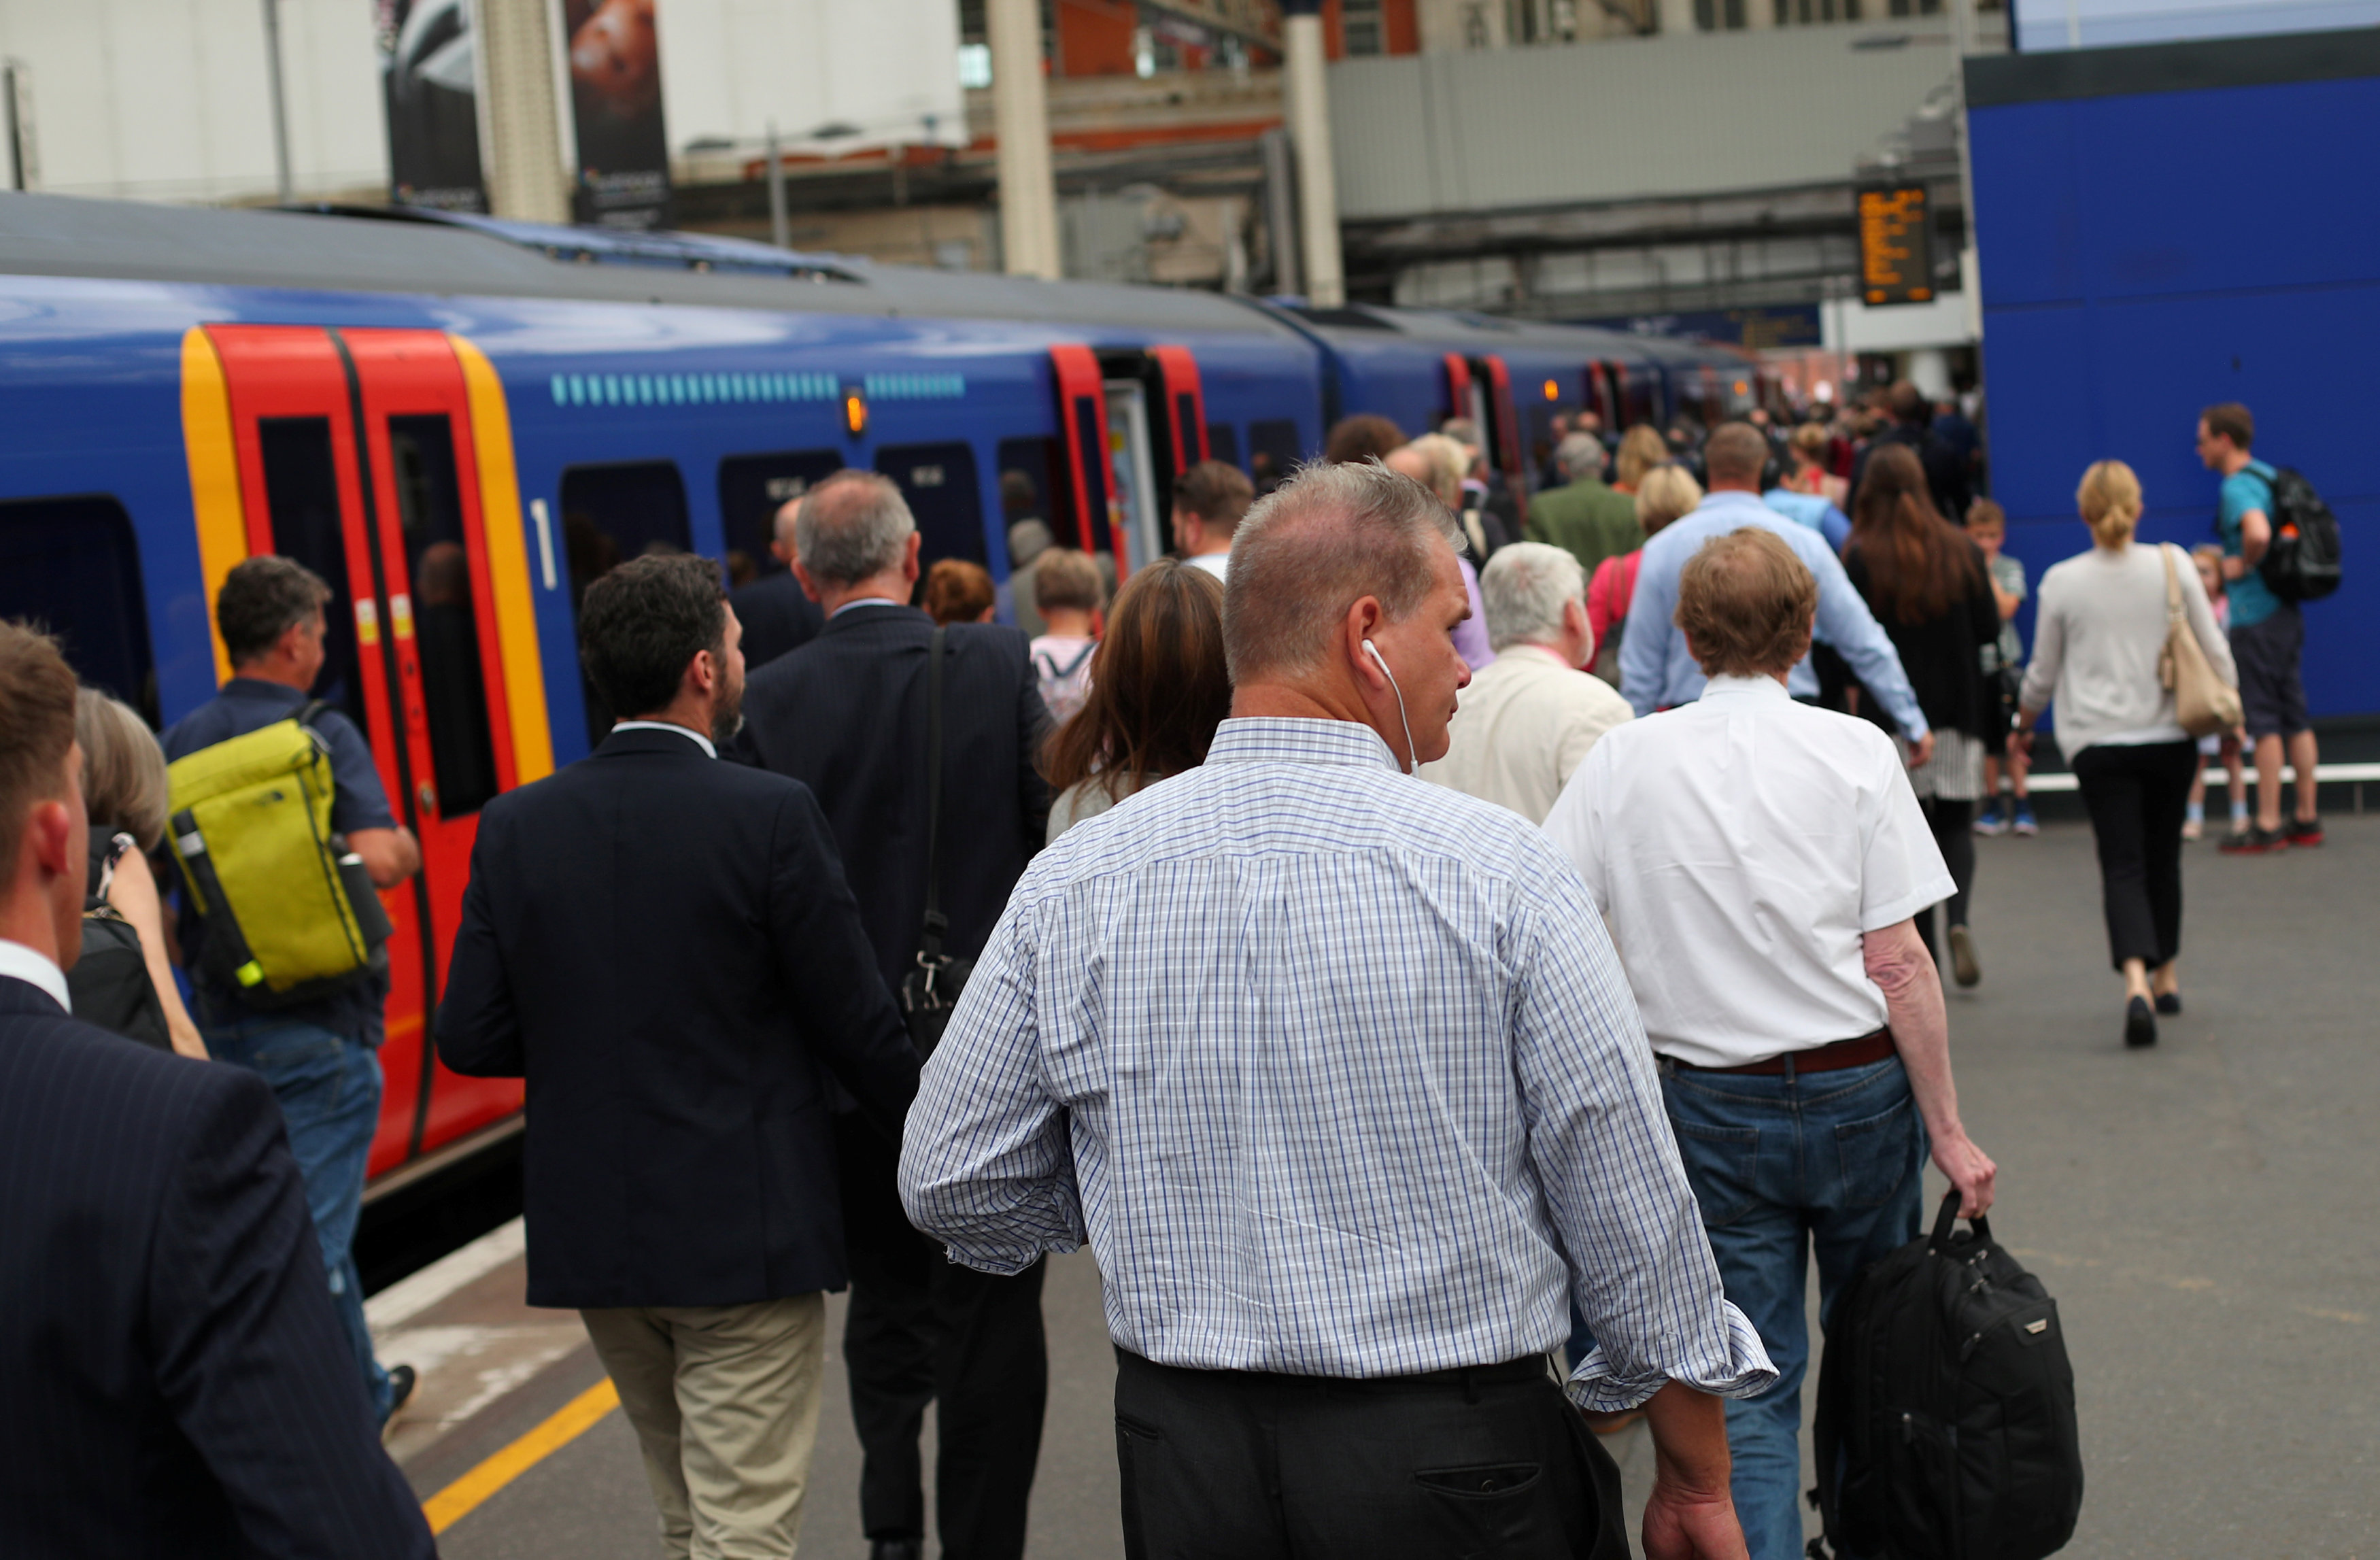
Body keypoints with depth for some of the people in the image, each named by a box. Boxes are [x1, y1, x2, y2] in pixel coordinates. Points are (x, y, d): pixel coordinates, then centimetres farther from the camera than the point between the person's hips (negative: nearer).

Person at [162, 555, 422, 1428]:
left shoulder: (181, 745, 5)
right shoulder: (321, 734, -12)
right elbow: (377, 857, -22)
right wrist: (403, 845, -1)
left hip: (224, 1021, 6)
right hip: (318, 1022, -6)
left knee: (316, 1220, 21)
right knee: (313, 1232, -2)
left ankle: (365, 1393, 35)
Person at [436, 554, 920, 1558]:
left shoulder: (517, 827, -1)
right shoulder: (770, 817, -13)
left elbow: (469, 1038, -1)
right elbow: (855, 1023, -8)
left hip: (590, 1237, 5)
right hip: (746, 1230, -5)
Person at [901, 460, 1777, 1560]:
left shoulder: (1073, 882, -3)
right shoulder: (1498, 870, -12)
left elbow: (952, 1185, 3)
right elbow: (1634, 1220, -9)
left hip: (1182, 1467, 3)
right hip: (1459, 1468, -3)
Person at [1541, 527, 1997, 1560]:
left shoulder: (1622, 759, -4)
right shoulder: (1854, 753, -7)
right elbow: (1897, 962, -9)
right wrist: (1947, 1131, -3)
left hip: (1709, 1107, 0)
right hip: (1858, 1091, 0)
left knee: (1749, 1386, 6)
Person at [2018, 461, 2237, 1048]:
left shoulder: (2061, 582, -4)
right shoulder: (2173, 566, -3)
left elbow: (2043, 672, 5)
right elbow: (2214, 650, 2)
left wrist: (2027, 712, 25)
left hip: (2098, 742, -1)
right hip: (2170, 735, 2)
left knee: (2122, 863, -4)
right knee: (2162, 857, 18)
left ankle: (2137, 980, -24)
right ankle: (2165, 974, 28)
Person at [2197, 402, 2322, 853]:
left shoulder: (2238, 486, -15)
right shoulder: (2271, 477, 14)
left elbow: (2258, 533, -36)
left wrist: (2243, 566, -17)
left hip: (2256, 620, -9)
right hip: (2287, 611, 9)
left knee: (2264, 721, -5)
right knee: (2295, 717, 11)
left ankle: (2268, 826, -3)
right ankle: (2307, 819, 15)